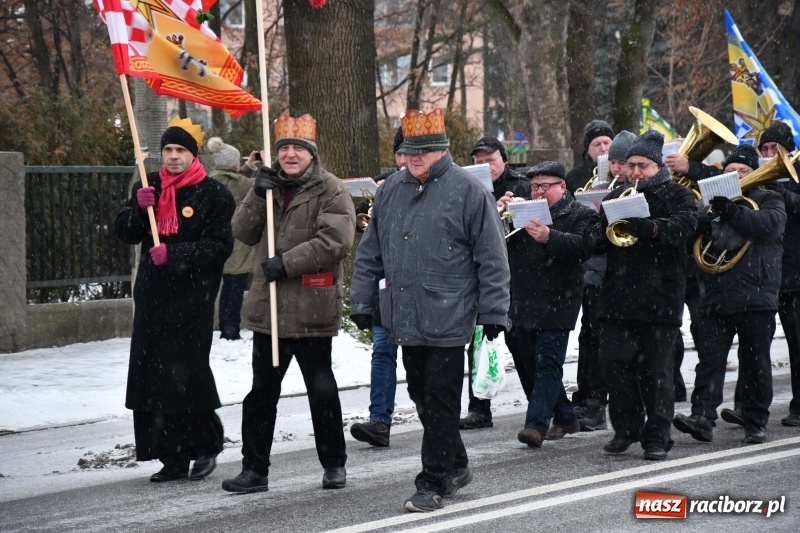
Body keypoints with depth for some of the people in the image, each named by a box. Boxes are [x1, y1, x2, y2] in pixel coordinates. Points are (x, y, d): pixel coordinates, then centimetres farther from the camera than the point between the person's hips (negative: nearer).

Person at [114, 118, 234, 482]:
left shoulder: (213, 194, -3)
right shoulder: (149, 187, 15)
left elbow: (220, 245, -10)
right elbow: (125, 233, 12)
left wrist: (174, 254, -18)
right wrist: (139, 208, -8)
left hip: (192, 299, -6)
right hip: (152, 296, 6)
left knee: (186, 375, -10)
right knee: (152, 377, 3)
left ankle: (205, 446, 8)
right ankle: (173, 456, 10)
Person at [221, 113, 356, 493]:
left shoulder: (330, 190, -6)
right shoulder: (270, 186, 13)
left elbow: (336, 240, -18)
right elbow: (243, 233, 6)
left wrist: (286, 262, -19)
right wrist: (258, 195, -9)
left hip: (312, 308, -5)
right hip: (269, 306, 5)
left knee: (322, 390, 6)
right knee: (262, 391, 9)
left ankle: (334, 464, 20)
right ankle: (255, 469, 15)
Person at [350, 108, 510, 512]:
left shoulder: (468, 191, -7)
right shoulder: (391, 190, 10)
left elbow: (492, 258, -7)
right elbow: (370, 252, 17)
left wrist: (493, 312, -9)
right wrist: (362, 301, 13)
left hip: (448, 320, -6)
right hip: (405, 318, 6)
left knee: (440, 403, -2)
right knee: (422, 398, 15)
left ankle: (434, 482, 5)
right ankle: (455, 466, 30)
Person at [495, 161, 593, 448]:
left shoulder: (580, 214, 0)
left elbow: (583, 247, -18)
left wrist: (549, 237, -31)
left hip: (556, 303, -7)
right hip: (523, 305, 7)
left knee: (548, 364, -11)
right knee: (534, 366, 12)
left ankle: (537, 423, -16)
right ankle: (565, 418, 24)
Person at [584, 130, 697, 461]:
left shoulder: (676, 197, 5)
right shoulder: (615, 198, 17)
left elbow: (683, 226, -16)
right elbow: (592, 242, 11)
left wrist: (647, 227, -34)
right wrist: (604, 229, -13)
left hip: (660, 299, -4)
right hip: (617, 297, 4)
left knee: (656, 370, 0)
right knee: (615, 363, 0)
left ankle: (657, 437, 8)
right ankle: (626, 428, 14)